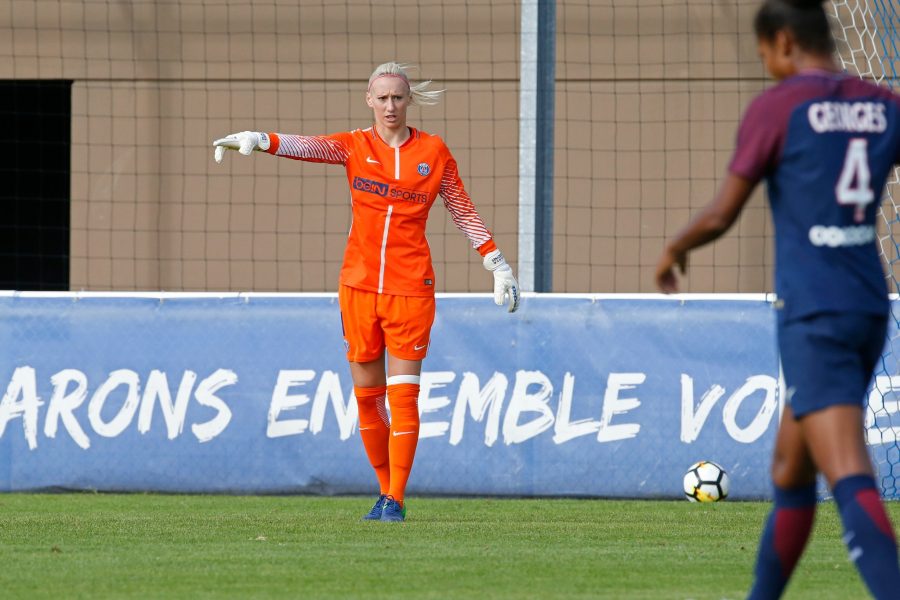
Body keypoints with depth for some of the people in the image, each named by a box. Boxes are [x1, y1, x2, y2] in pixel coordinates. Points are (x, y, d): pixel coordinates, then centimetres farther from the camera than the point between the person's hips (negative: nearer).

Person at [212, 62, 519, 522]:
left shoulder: (433, 152, 4)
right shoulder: (356, 147, 4)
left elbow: (463, 211, 13)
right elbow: (308, 146, -14)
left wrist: (498, 264, 12)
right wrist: (258, 140, -33)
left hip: (411, 289, -2)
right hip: (358, 286, 2)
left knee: (403, 395, -5)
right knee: (366, 396, 5)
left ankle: (396, 500, -1)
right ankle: (386, 490, 19)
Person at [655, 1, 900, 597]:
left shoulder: (776, 107, -6)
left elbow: (720, 216, -2)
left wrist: (675, 249, 17)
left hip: (812, 316, -7)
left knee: (851, 480, -17)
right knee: (790, 470, 20)